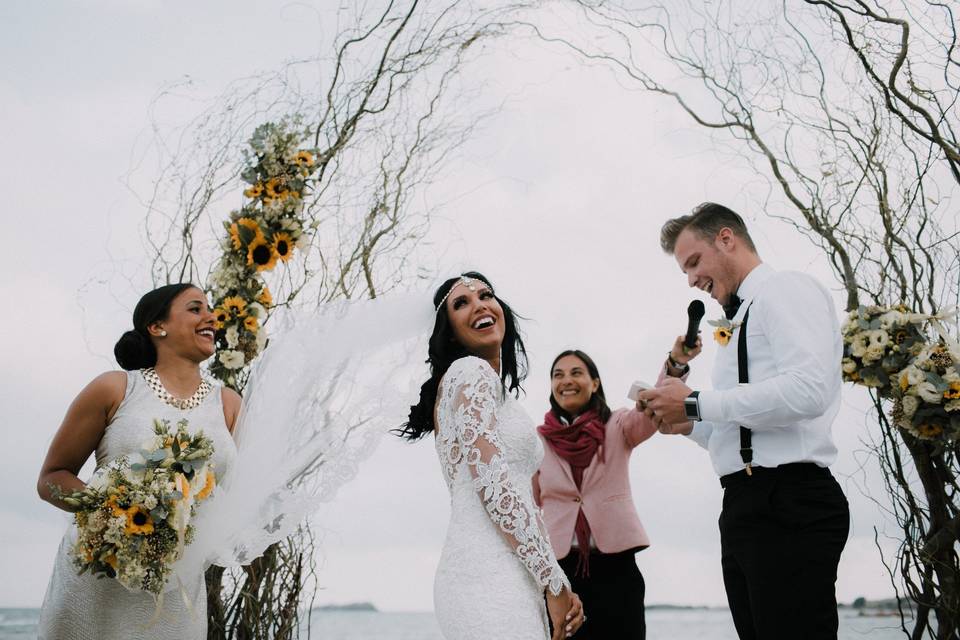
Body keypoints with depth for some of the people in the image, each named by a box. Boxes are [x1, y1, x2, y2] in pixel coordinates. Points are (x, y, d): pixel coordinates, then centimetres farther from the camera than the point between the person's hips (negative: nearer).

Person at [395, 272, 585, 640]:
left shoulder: (492, 384, 24)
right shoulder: (471, 371, -4)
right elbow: (494, 483, -15)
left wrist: (556, 585, 13)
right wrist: (555, 582, -12)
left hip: (506, 577, 9)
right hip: (490, 578, -9)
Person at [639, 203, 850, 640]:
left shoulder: (785, 289, -3)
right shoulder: (742, 317, 23)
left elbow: (808, 391, -21)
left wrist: (696, 404, -14)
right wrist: (690, 424, 10)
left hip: (789, 504, -9)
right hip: (747, 506, 9)